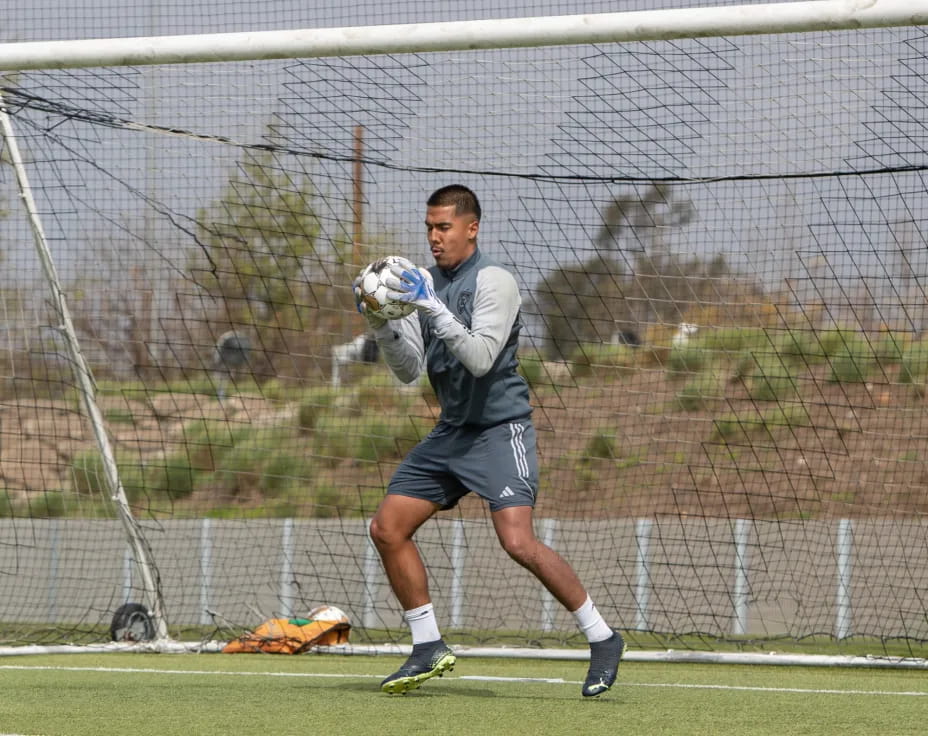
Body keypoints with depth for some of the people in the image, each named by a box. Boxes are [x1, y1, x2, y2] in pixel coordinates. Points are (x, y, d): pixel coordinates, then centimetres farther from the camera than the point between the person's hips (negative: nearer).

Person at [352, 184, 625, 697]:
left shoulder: (493, 281, -13)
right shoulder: (425, 283, 8)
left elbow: (480, 358, -25)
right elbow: (409, 370, 7)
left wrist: (432, 308, -31)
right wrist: (381, 324, -9)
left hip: (500, 428, -8)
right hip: (451, 430, 8)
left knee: (518, 541, -22)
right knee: (387, 528, 1)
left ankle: (602, 639, -10)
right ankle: (429, 649, 11)